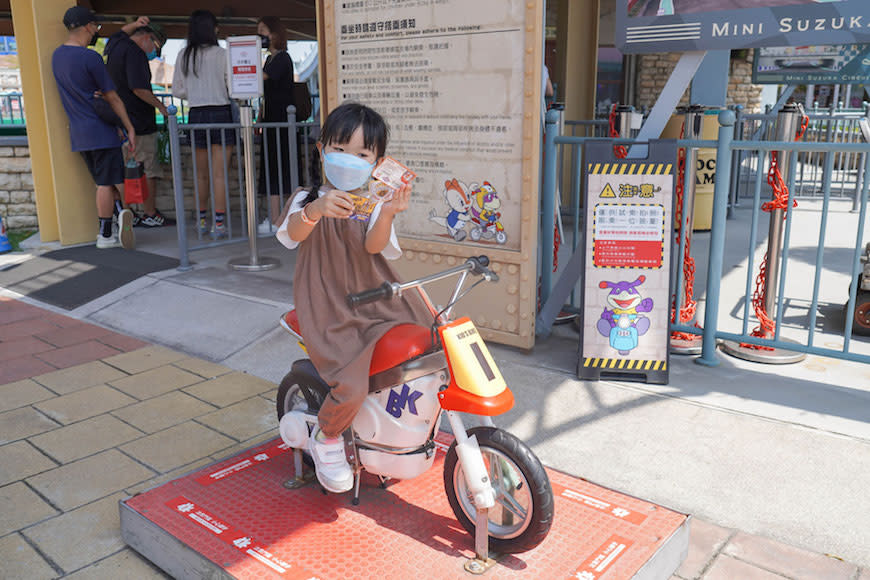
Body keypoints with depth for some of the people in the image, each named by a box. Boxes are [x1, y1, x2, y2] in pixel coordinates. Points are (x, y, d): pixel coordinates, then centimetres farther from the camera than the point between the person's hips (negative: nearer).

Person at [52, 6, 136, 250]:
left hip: (78, 134, 8)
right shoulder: (90, 57, -14)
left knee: (103, 183, 13)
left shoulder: (57, 55, 11)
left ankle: (105, 232, 15)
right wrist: (130, 128, -3)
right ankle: (105, 236, -7)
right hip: (101, 131, -8)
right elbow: (112, 97, -10)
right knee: (108, 184, -2)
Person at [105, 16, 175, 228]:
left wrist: (135, 24, 17)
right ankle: (150, 216, 5)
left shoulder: (114, 44, 13)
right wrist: (160, 106, -13)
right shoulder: (134, 53, -16)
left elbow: (121, 32, 37)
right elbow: (139, 88, -24)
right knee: (148, 170, -1)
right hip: (139, 122, -9)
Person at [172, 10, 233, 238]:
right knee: (219, 174, -3)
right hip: (220, 113, -4)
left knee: (201, 174, 14)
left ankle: (202, 221, 21)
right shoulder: (221, 54, -7)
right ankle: (219, 224, -4)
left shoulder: (183, 56, 4)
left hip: (196, 115, 4)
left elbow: (178, 91, 7)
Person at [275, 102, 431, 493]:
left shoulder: (375, 203, 7)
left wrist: (387, 214, -36)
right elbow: (292, 233, -22)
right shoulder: (308, 199, 1)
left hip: (378, 300, 4)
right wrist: (315, 209, -45)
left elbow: (374, 245, -13)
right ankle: (325, 440, 10)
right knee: (351, 386, -23)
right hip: (329, 311, -4)